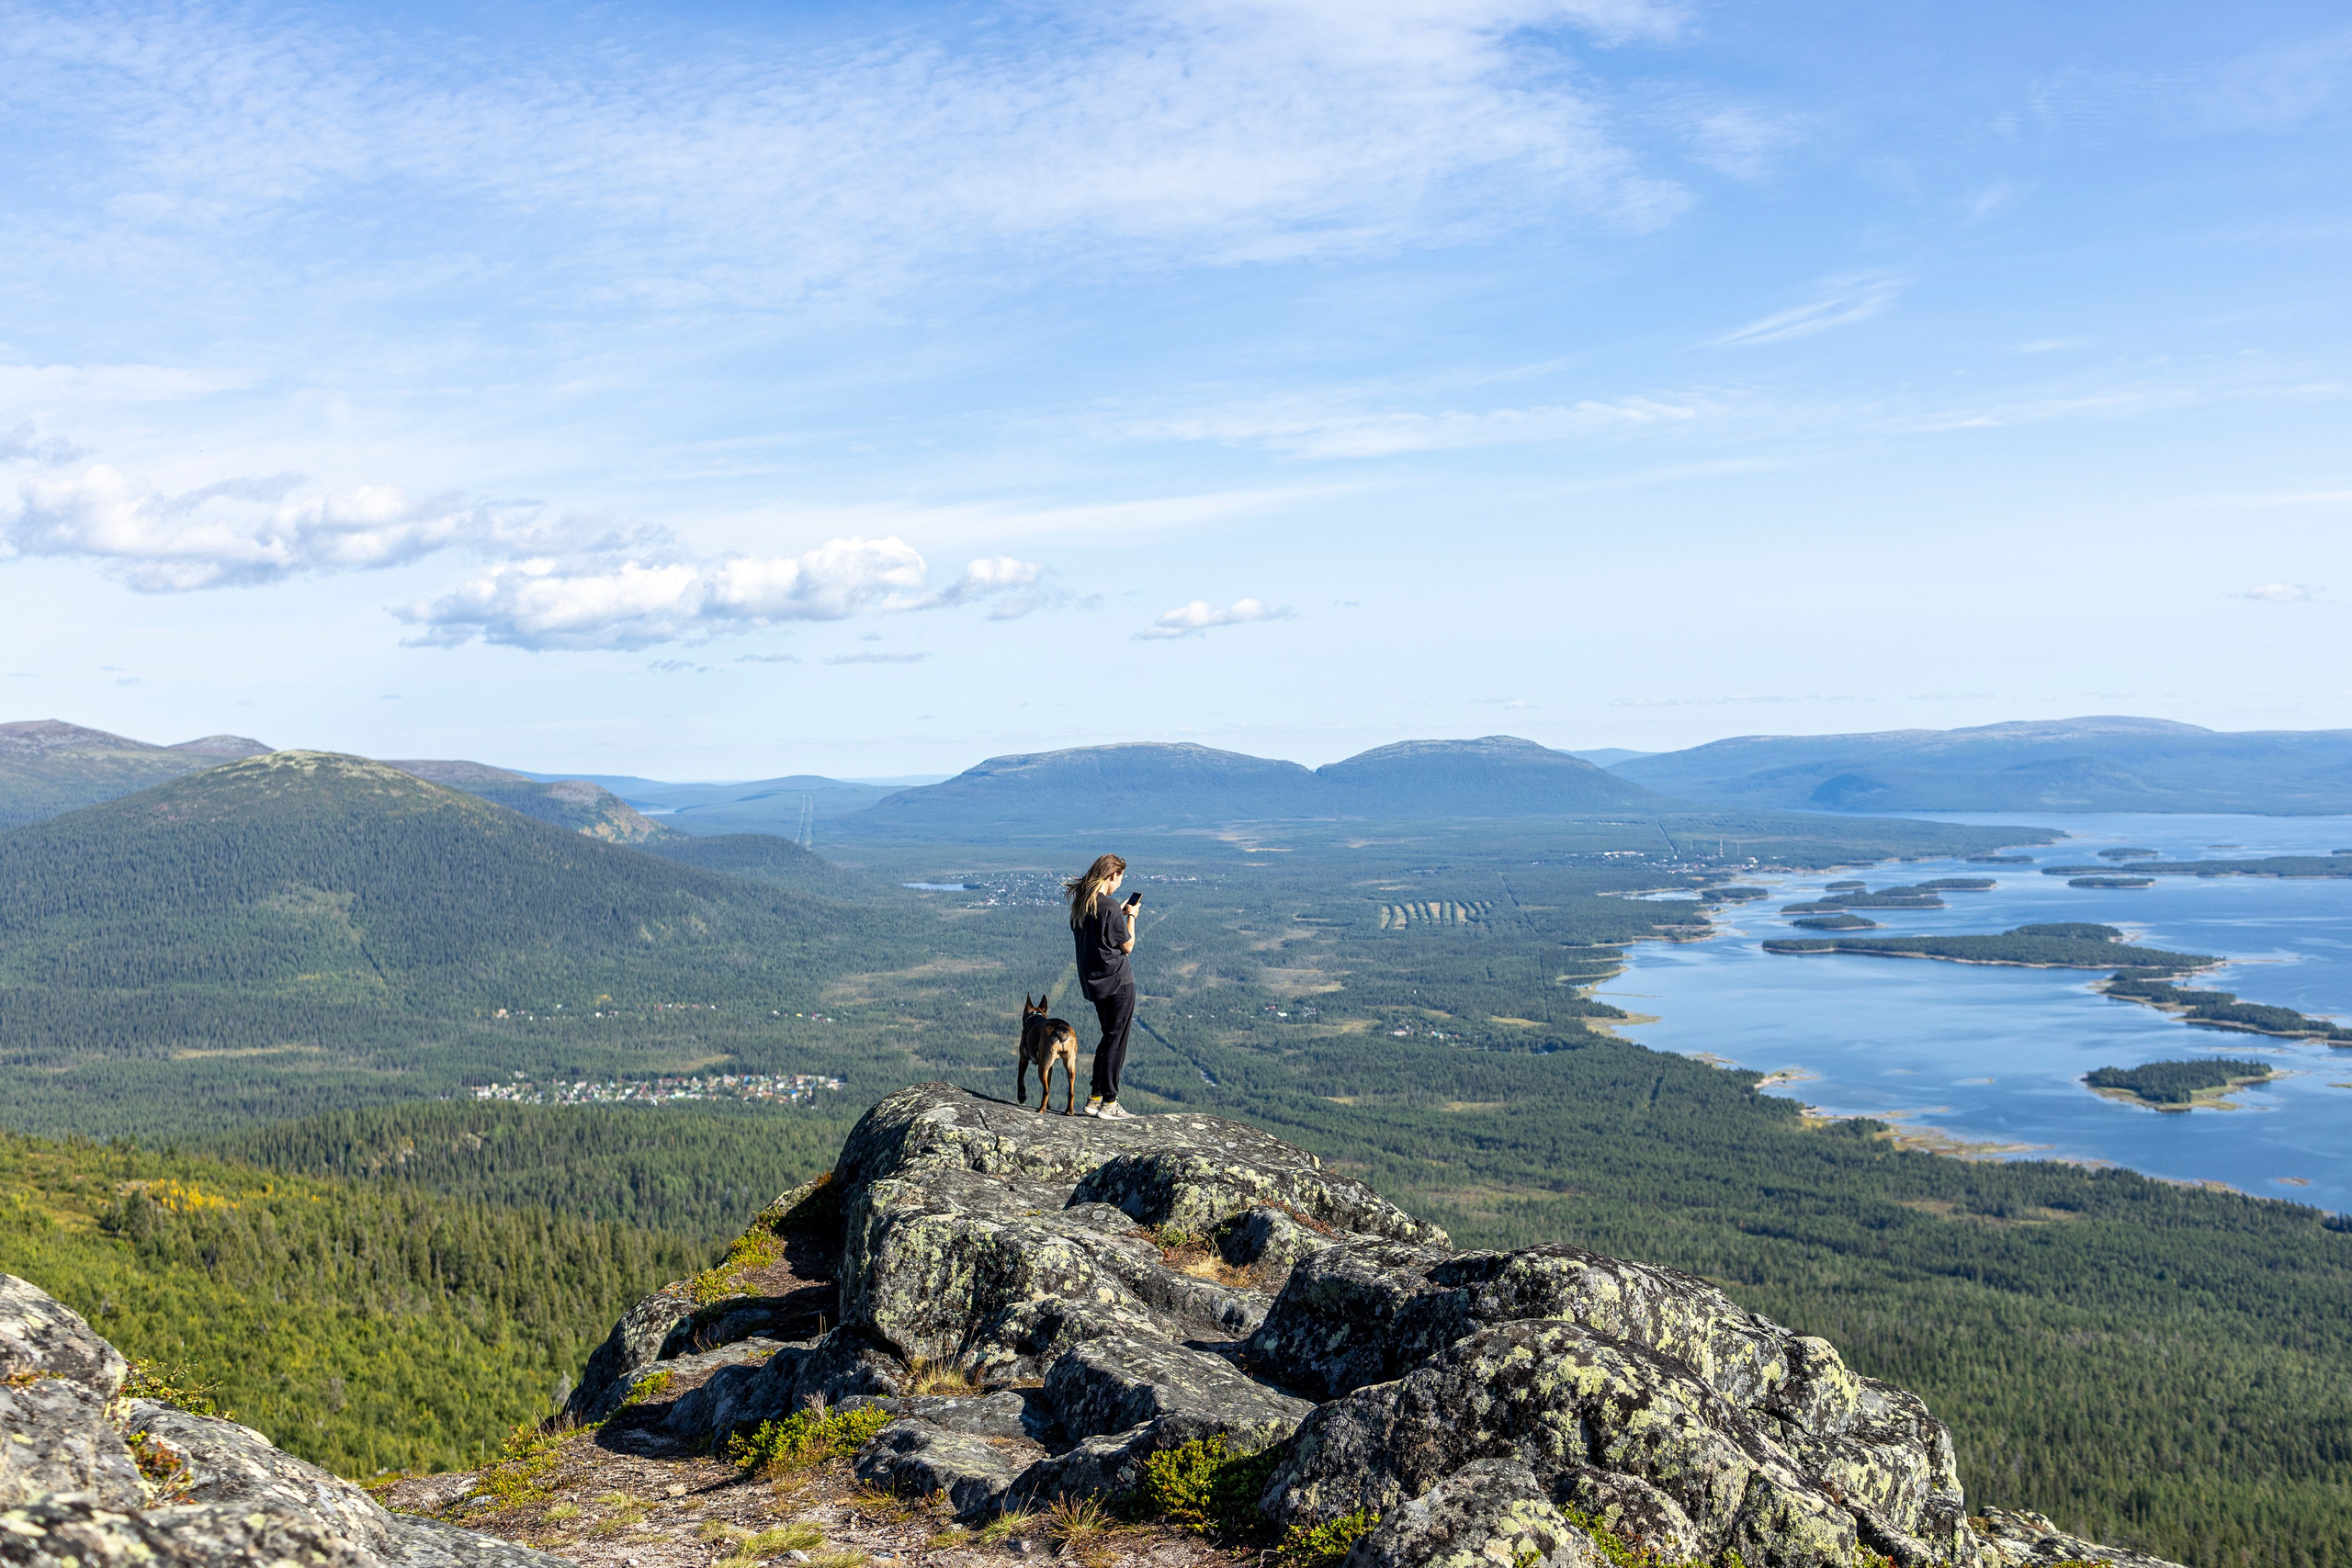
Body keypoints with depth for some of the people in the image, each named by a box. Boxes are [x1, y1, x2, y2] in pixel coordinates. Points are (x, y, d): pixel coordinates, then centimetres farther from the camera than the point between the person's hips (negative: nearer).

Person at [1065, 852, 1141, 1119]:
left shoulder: (1080, 904, 6)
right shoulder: (1109, 907, -20)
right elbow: (1127, 946, -11)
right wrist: (1131, 916, 1)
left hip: (1093, 982, 8)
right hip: (1118, 982, -8)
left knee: (1109, 1037, 20)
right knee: (1116, 1040, 1)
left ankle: (1094, 1097, 22)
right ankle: (1108, 1103, 5)